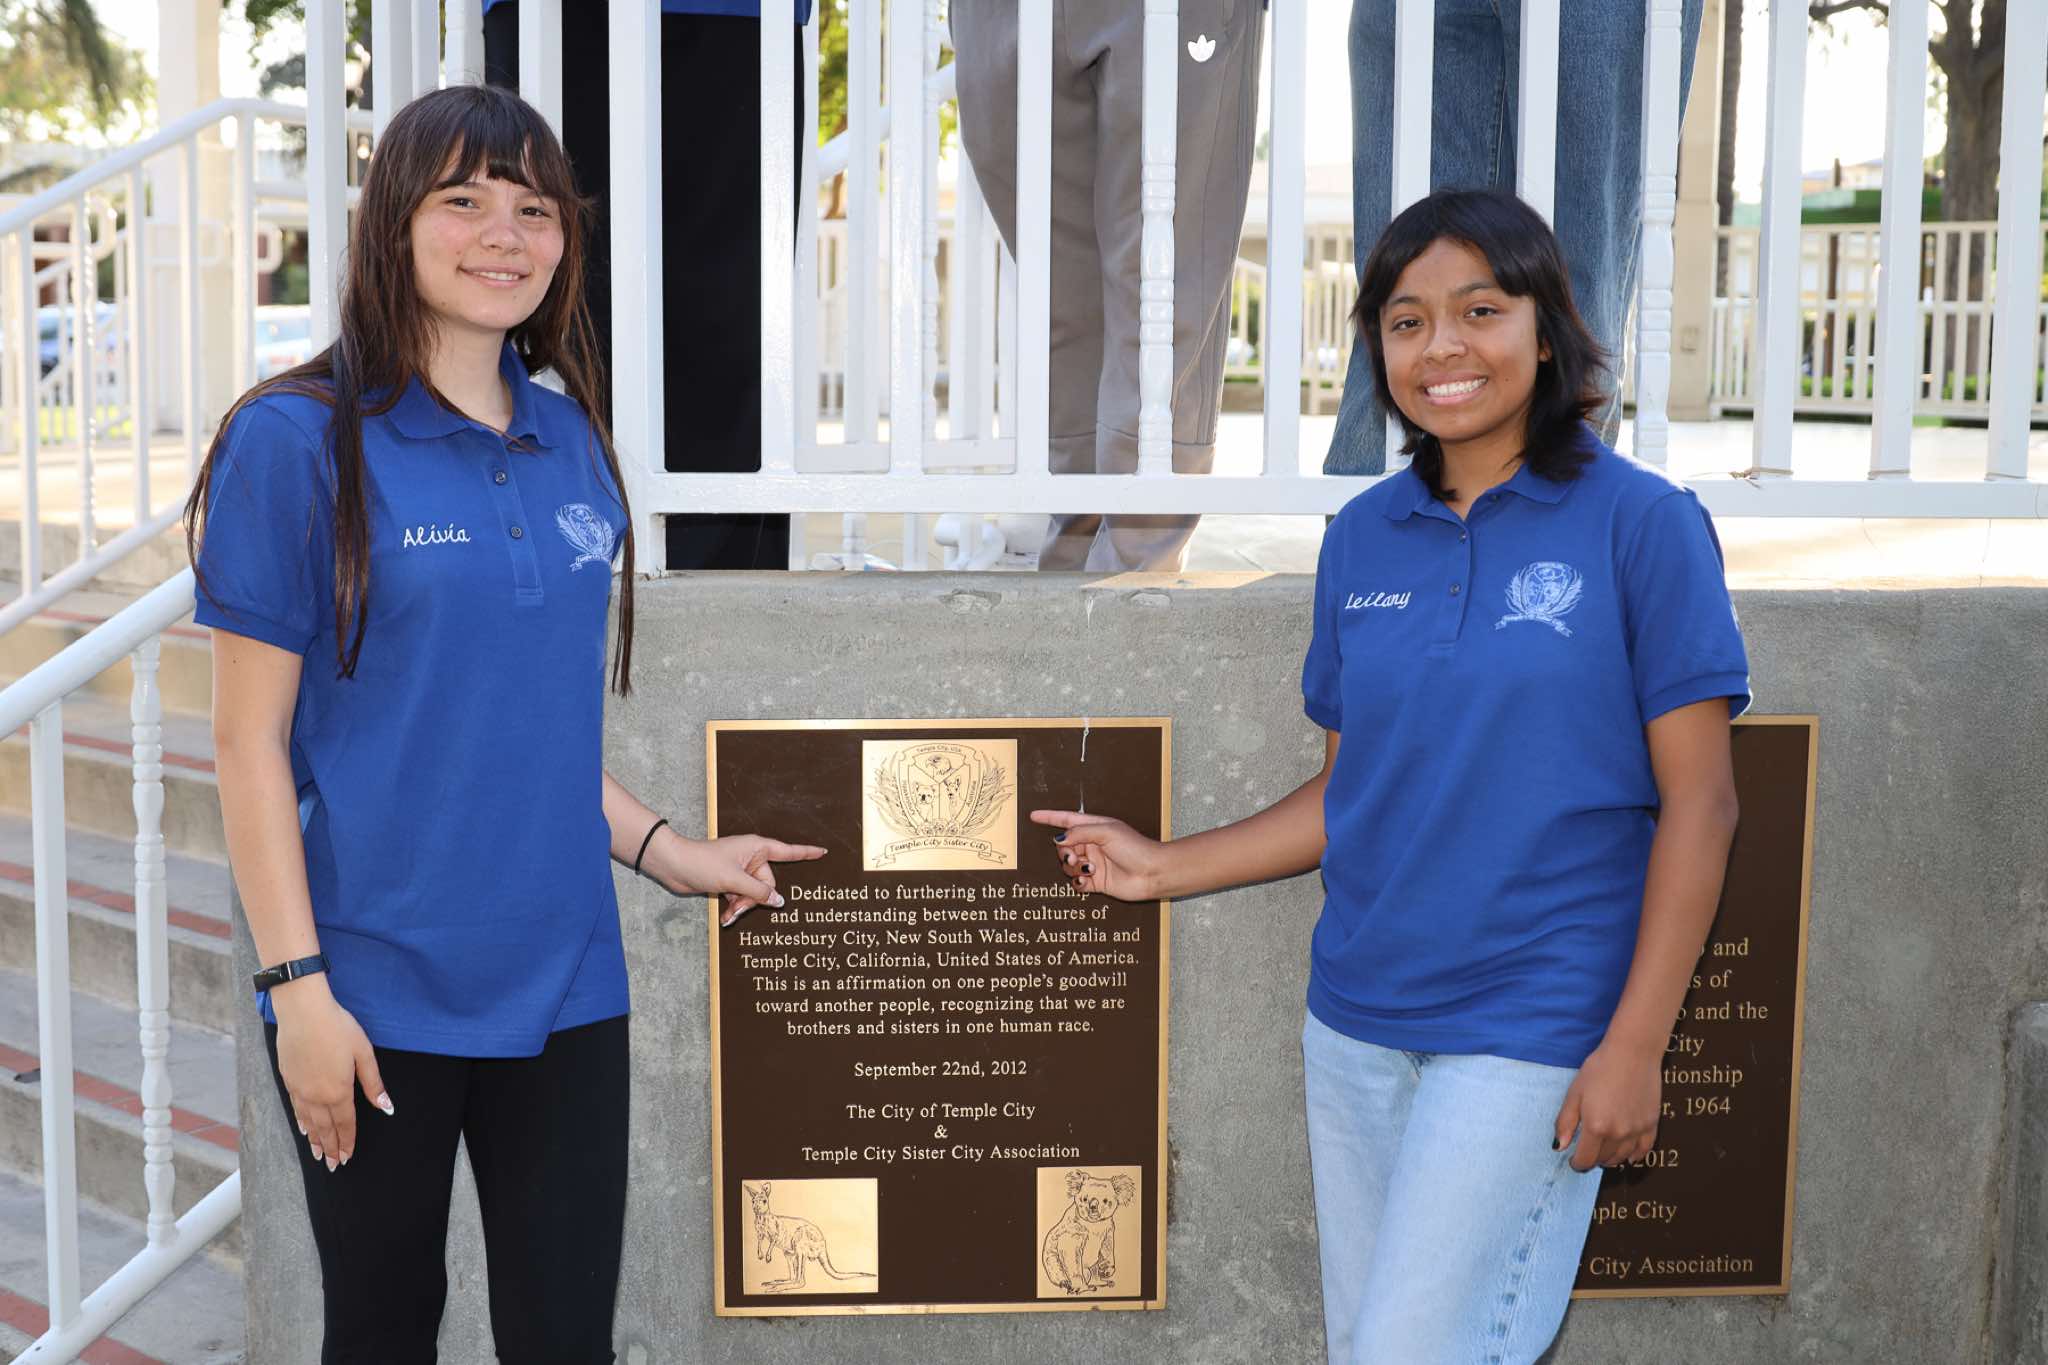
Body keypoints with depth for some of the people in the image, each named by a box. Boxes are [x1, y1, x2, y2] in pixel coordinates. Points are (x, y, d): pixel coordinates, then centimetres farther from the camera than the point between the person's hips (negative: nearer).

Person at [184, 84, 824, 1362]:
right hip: (379, 991, -4)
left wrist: (669, 852, 8)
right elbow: (252, 739, -9)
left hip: (563, 978, 5)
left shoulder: (568, 440, 8)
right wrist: (297, 981, -13)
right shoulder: (301, 440, -9)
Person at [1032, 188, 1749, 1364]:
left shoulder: (1639, 522, -8)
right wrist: (1166, 867, 7)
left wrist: (1635, 1046, -13)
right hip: (1357, 1016, 5)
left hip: (1528, 1027, -5)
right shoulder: (1363, 538, 6)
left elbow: (1698, 802, -9)